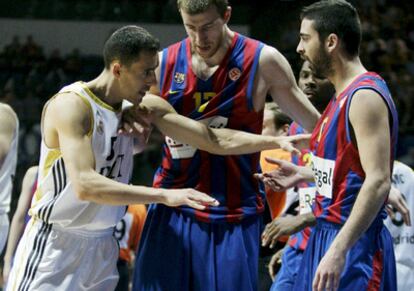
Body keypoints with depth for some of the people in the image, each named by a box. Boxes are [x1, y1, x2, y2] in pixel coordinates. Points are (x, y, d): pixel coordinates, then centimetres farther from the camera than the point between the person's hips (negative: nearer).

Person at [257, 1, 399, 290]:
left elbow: (378, 182, -24)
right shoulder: (344, 96, 14)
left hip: (354, 243, -10)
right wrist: (305, 174, 23)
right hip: (327, 234, 10)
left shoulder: (365, 96, -16)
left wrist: (339, 250, -30)